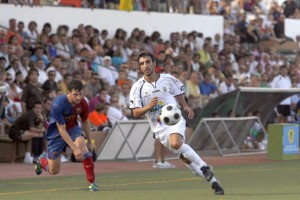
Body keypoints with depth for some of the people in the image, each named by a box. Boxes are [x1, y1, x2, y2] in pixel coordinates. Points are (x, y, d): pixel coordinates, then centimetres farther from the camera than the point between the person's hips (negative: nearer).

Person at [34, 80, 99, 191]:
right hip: (57, 133, -3)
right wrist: (74, 148, -33)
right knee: (53, 171, 2)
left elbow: (85, 122, 4)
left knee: (82, 145, -31)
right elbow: (61, 129, -29)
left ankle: (91, 182, -23)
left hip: (72, 128, 3)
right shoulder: (58, 104, -32)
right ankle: (42, 160, 40)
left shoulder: (83, 104, -16)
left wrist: (89, 142, 11)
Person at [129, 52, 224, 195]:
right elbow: (136, 113, -3)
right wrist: (149, 106, -21)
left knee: (176, 143, -34)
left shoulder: (169, 79, 2)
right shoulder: (137, 88, 0)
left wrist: (186, 108, -5)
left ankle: (204, 167, -21)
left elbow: (180, 98, 15)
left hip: (175, 120, -2)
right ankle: (213, 181, 11)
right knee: (184, 156, 0)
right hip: (159, 127, 2)